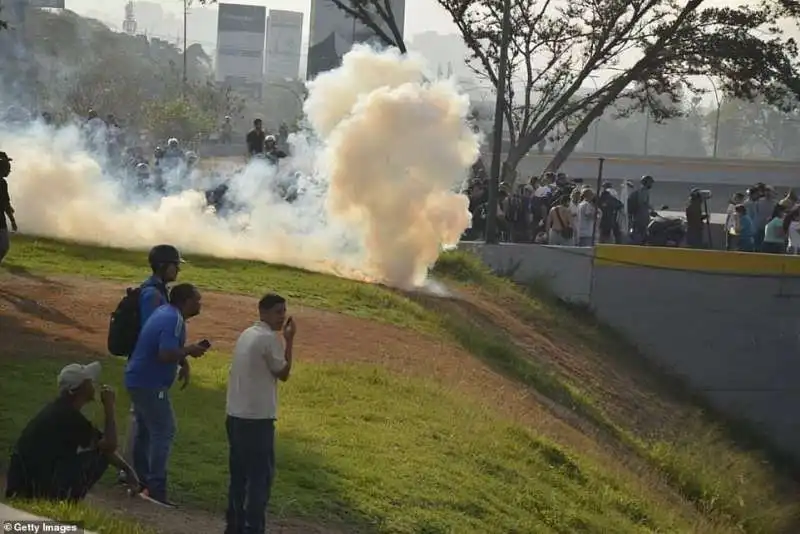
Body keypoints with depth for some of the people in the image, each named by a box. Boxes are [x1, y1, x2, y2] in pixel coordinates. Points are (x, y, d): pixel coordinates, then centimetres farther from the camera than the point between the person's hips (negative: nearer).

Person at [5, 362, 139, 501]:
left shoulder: (61, 411, 14)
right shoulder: (69, 416, -15)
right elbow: (109, 445, -12)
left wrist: (126, 468, 19)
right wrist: (109, 407, -6)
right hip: (38, 487, -9)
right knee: (100, 456, -6)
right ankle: (66, 502, -5)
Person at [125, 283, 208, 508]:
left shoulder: (166, 313, 11)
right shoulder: (174, 321, -20)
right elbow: (166, 354, -30)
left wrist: (184, 362, 10)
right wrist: (190, 350, -16)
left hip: (138, 380, 11)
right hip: (150, 384, -11)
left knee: (145, 430, 17)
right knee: (164, 431, -10)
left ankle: (141, 481, 25)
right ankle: (155, 489, -13)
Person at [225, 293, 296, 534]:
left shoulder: (246, 334, 14)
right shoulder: (270, 338, -14)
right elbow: (283, 373, -4)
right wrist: (289, 340, -1)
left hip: (235, 414, 9)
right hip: (257, 417, -9)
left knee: (239, 473, 14)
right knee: (261, 474, -2)